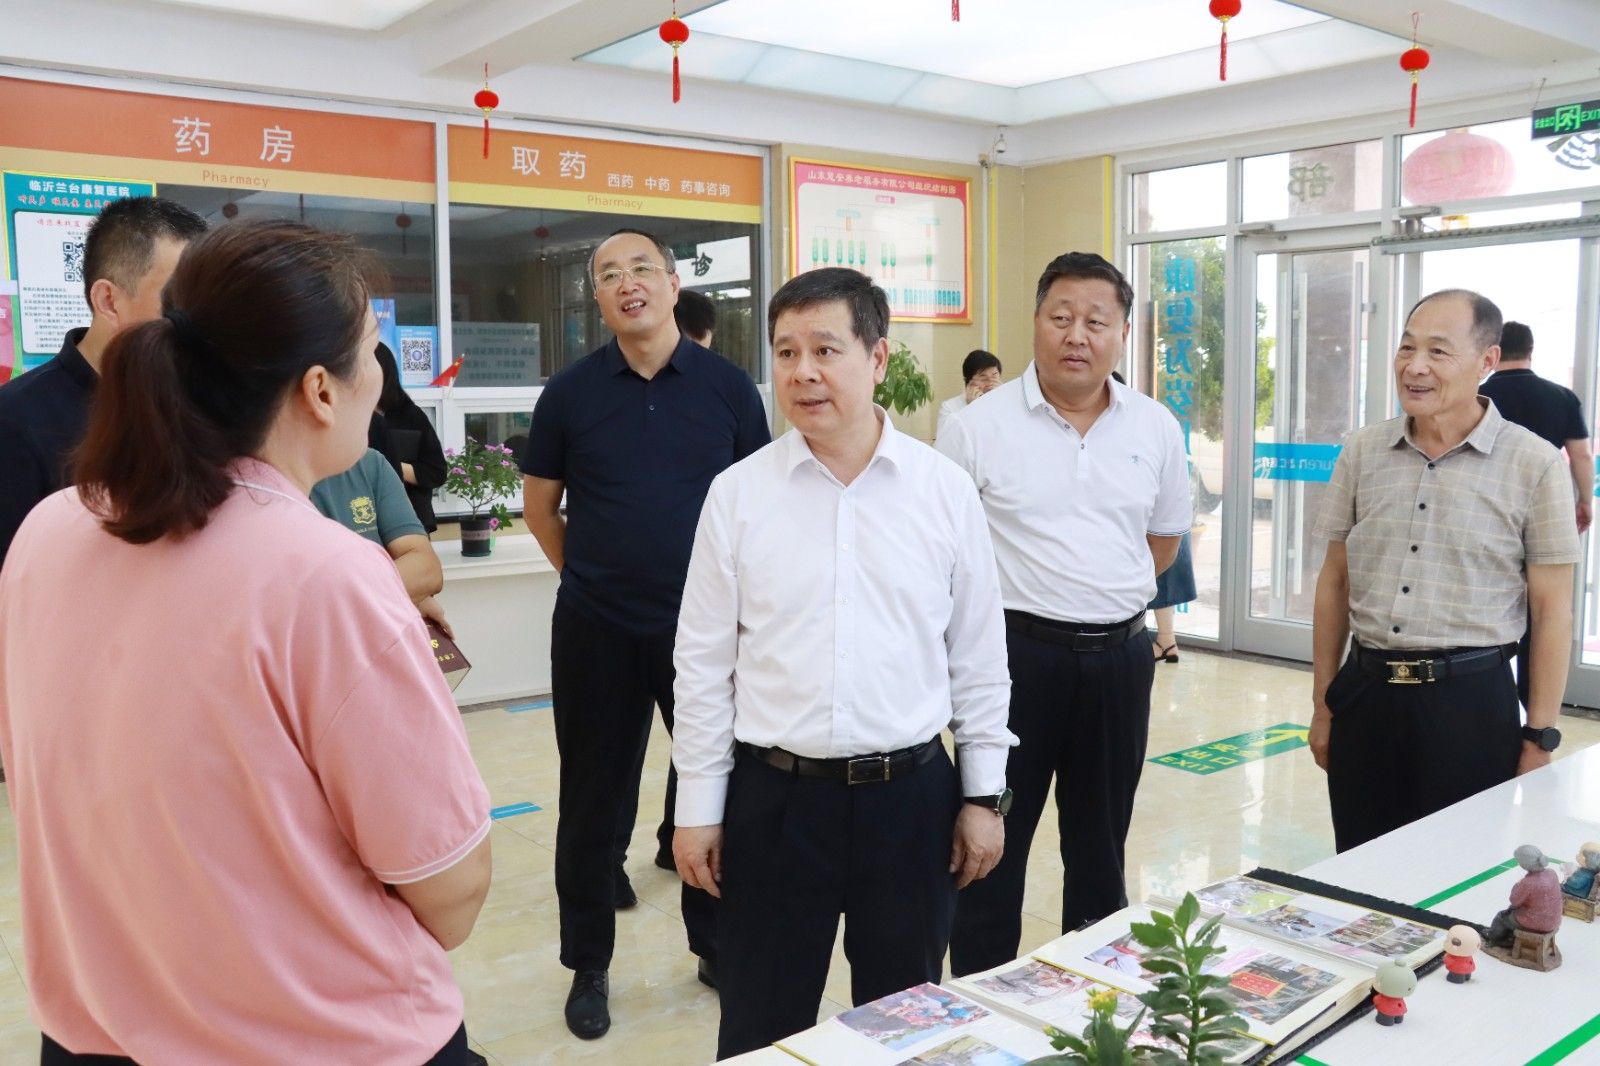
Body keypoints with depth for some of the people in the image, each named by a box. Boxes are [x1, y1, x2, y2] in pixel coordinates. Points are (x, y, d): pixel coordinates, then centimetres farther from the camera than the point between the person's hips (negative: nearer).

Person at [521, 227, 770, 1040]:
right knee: (593, 800, 9)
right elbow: (540, 507, 9)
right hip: (597, 631, 0)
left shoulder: (728, 387, -2)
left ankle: (719, 943, 33)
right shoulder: (570, 392, -1)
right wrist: (592, 575, 9)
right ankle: (588, 966, 27)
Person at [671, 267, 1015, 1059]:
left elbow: (978, 655, 3)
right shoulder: (737, 494, -4)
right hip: (773, 796, 0)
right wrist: (698, 808, 1)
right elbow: (704, 662, 0)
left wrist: (985, 794, 4)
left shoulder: (945, 490, -3)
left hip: (911, 794, 1)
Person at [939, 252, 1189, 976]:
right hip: (1015, 653, -4)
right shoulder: (978, 426, -7)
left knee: (1101, 847, 18)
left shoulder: (1155, 428, 5)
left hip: (1119, 657, 4)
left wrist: (1110, 596, 8)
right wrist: (1025, 599, -4)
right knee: (993, 843, 5)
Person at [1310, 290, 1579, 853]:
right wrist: (1323, 705, 10)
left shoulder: (1535, 464, -6)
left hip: (1470, 700, -3)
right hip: (1364, 693, 3)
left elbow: (1552, 611, -2)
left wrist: (1540, 737, -4)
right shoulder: (1362, 451, 4)